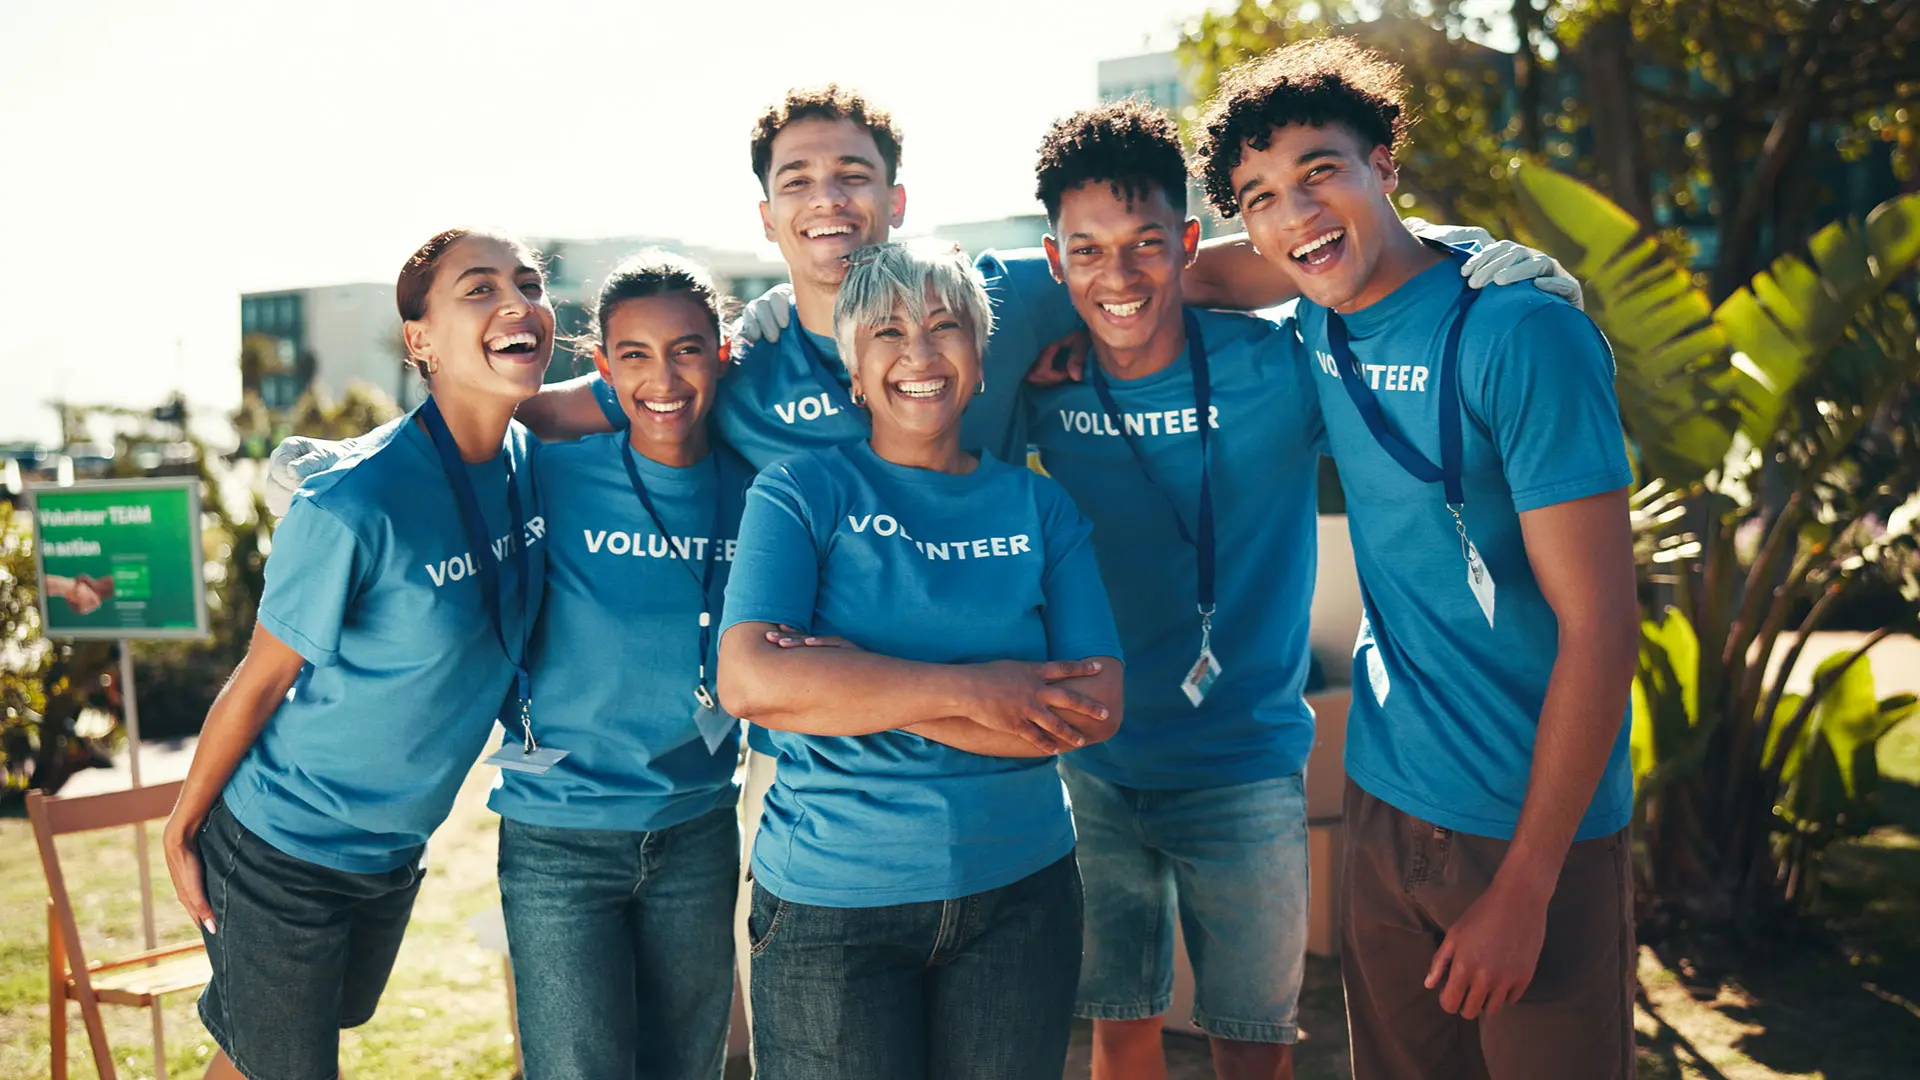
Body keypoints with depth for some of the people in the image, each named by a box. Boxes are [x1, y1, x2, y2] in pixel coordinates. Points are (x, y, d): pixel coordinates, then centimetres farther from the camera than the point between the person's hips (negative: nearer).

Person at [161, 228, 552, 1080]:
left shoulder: (532, 460, -9)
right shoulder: (354, 506, -29)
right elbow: (260, 681, -17)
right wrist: (182, 827, -6)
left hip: (394, 852, 7)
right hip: (281, 854, -7)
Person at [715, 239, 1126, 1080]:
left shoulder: (1037, 506, 4)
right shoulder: (802, 493, -2)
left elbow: (1096, 707, -7)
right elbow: (750, 680, -17)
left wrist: (856, 690, -14)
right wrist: (969, 690, -19)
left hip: (1017, 891, 3)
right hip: (830, 901, -2)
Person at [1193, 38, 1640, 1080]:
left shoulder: (1520, 335, -18)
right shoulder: (1319, 330, 1)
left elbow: (1598, 624, -19)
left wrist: (1523, 886, -18)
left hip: (1535, 825, -6)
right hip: (1385, 801, 6)